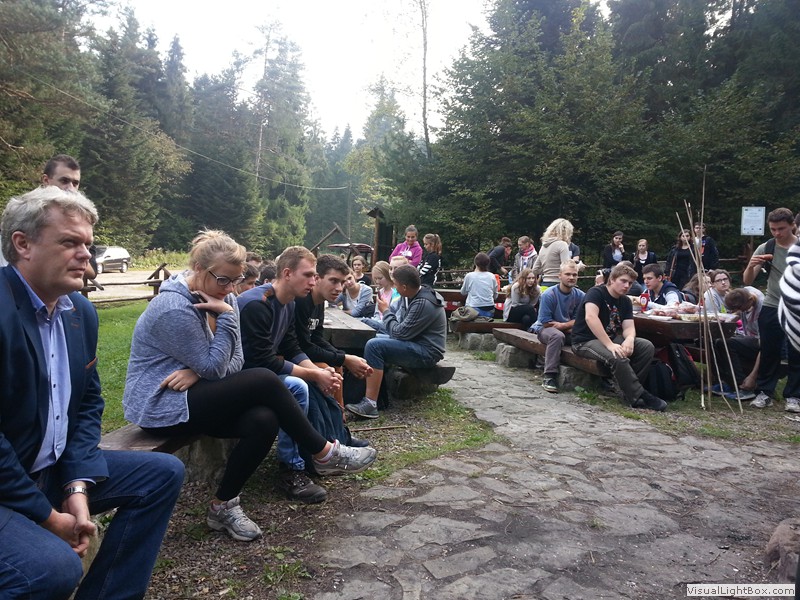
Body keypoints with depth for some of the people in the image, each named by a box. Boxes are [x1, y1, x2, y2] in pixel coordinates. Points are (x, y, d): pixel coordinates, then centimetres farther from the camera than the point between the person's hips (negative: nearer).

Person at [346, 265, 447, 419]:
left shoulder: (424, 304, -24)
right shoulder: (408, 296, 5)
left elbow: (400, 333, -21)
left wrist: (386, 312, -7)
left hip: (426, 353, -10)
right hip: (412, 342, 10)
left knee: (374, 346, -25)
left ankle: (370, 404, -25)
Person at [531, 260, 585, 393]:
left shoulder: (580, 295, -3)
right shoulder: (548, 295, -14)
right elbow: (546, 322, -14)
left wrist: (562, 325, -19)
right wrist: (569, 326, -10)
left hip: (568, 331, 4)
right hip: (544, 329, -4)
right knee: (557, 335, -37)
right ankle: (549, 376, -33)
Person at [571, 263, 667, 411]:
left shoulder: (625, 301, 9)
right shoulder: (596, 293, -14)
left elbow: (629, 327, -1)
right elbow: (590, 317, -32)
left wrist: (629, 339, -27)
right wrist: (609, 344, -39)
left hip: (611, 338, 8)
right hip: (585, 342, -8)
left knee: (647, 346, -12)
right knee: (618, 357, -34)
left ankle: (630, 390, -10)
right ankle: (639, 397, -18)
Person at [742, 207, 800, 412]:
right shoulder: (765, 249, 0)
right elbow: (747, 281, -3)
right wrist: (751, 266, -22)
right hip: (771, 308, 1)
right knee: (769, 352, 6)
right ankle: (764, 393, 13)